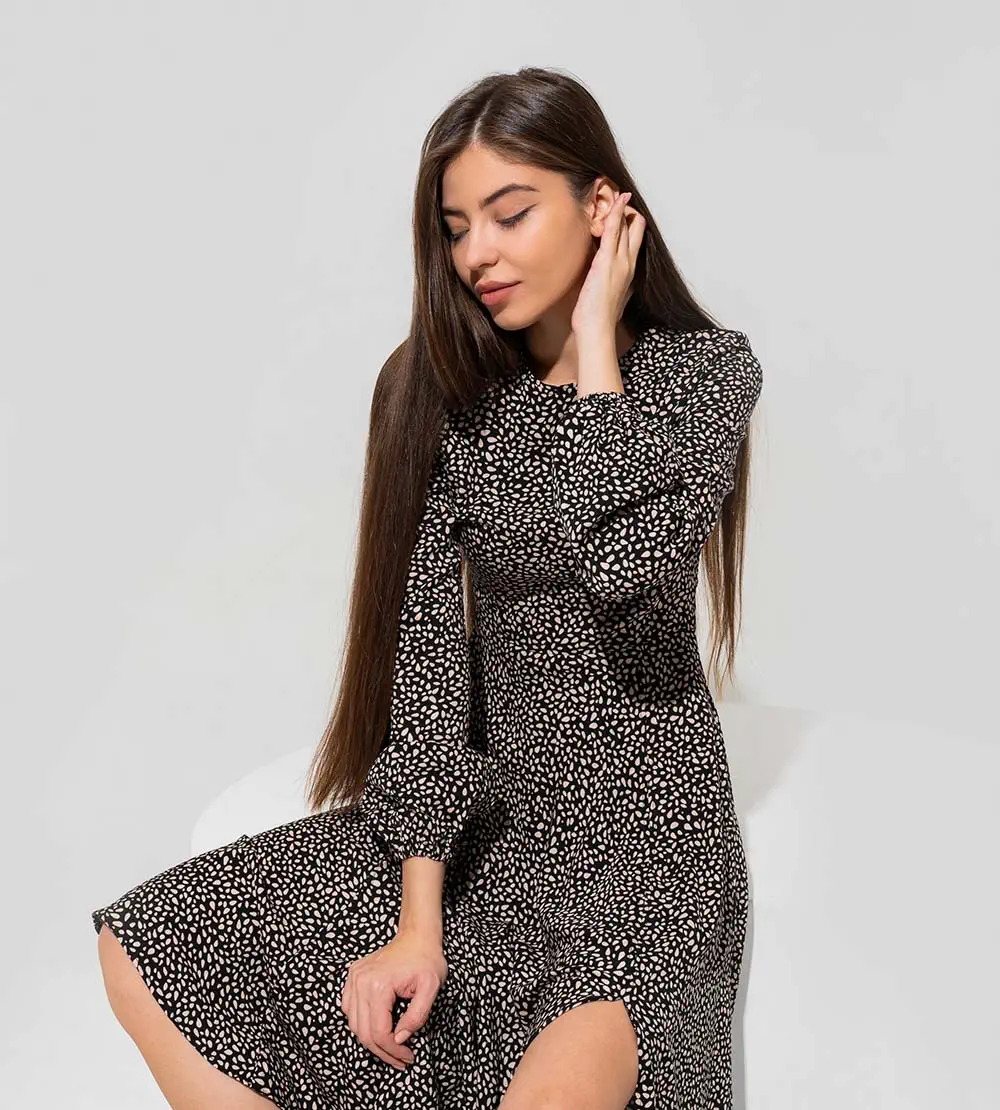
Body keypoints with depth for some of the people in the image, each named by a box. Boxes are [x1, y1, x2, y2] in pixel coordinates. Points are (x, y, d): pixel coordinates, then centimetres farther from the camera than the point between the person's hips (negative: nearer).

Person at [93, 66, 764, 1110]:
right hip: (486, 804, 4)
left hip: (644, 826, -3)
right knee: (145, 947, -7)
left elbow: (624, 563, -25)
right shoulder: (442, 389, 2)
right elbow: (424, 644, -6)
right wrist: (417, 918, -12)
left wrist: (594, 339, -12)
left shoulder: (704, 368, -4)